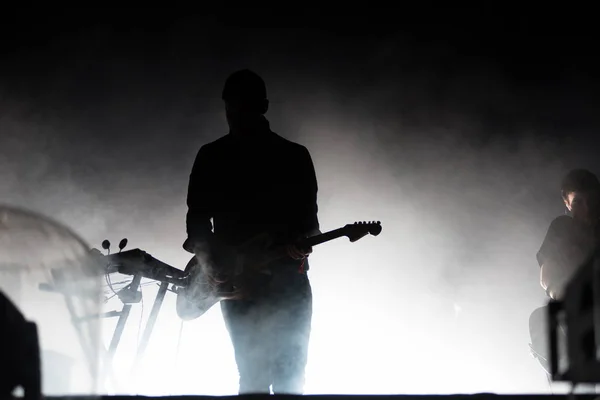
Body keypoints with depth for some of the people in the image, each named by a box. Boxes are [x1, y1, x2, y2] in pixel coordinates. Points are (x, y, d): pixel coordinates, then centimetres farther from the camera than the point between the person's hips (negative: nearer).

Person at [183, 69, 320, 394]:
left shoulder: (294, 156, 9)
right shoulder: (212, 157, 11)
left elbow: (308, 215, 5)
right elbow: (198, 215, 10)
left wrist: (301, 242, -16)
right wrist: (205, 253, -8)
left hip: (289, 278, 1)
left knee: (290, 378, -3)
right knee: (254, 374, -8)